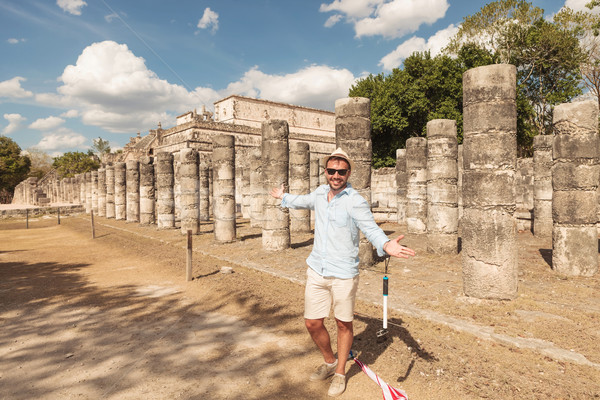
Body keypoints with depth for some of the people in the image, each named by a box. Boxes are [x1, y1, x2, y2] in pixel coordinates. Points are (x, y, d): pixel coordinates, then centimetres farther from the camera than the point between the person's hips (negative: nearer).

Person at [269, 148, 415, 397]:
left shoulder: (355, 201, -14)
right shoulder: (320, 193, 5)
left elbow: (372, 229, -20)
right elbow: (305, 201, 27)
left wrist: (386, 245, -42)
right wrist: (284, 197, 43)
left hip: (343, 275, -5)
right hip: (317, 271, 5)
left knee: (343, 324, 11)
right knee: (312, 324, 9)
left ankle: (340, 373, 34)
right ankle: (329, 362, 37)